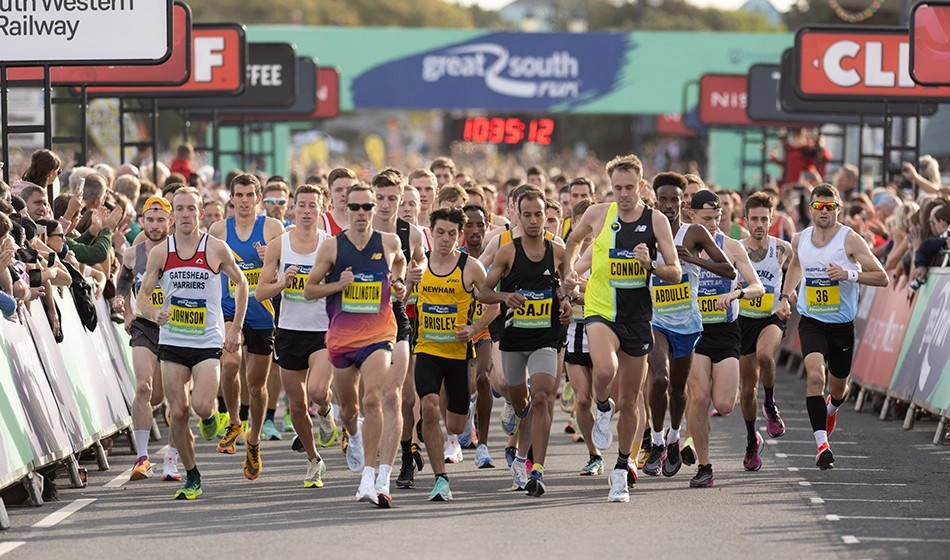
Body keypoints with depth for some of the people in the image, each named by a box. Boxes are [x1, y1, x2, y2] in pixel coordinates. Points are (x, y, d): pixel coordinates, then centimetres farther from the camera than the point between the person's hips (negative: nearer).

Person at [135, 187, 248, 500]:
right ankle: (191, 477, 15)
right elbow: (142, 295, 5)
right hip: (172, 342, 2)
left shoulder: (216, 249, -4)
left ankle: (209, 415, 18)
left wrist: (236, 328, 6)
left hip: (208, 341, -2)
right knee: (177, 412, 0)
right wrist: (154, 314, -18)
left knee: (201, 405, -20)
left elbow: (241, 283, 10)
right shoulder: (160, 253, 0)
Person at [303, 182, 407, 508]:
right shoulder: (332, 247, -1)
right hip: (341, 337, 1)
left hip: (378, 335, -1)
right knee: (348, 408, 16)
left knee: (372, 400, -21)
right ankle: (354, 435, 54)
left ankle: (369, 478, -22)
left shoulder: (389, 243, 3)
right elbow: (309, 289, 4)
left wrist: (398, 283, 11)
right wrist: (338, 285, -11)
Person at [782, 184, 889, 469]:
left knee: (838, 387, 17)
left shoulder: (850, 240, -12)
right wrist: (788, 291, 11)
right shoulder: (800, 240, 1)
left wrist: (849, 274, -27)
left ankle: (831, 409, 55)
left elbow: (882, 277, -14)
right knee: (815, 375, -24)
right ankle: (822, 444, -26)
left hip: (842, 325, -1)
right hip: (811, 323, 1)